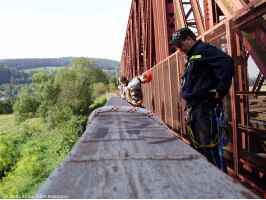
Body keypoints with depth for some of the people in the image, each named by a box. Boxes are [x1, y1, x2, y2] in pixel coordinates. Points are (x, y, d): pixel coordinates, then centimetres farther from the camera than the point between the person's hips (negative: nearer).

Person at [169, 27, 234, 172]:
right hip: (194, 108, 11)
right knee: (197, 150, 18)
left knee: (210, 152, -9)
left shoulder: (204, 49, -8)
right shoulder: (192, 56, 22)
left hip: (206, 107, -11)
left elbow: (226, 62, -25)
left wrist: (221, 90, -22)